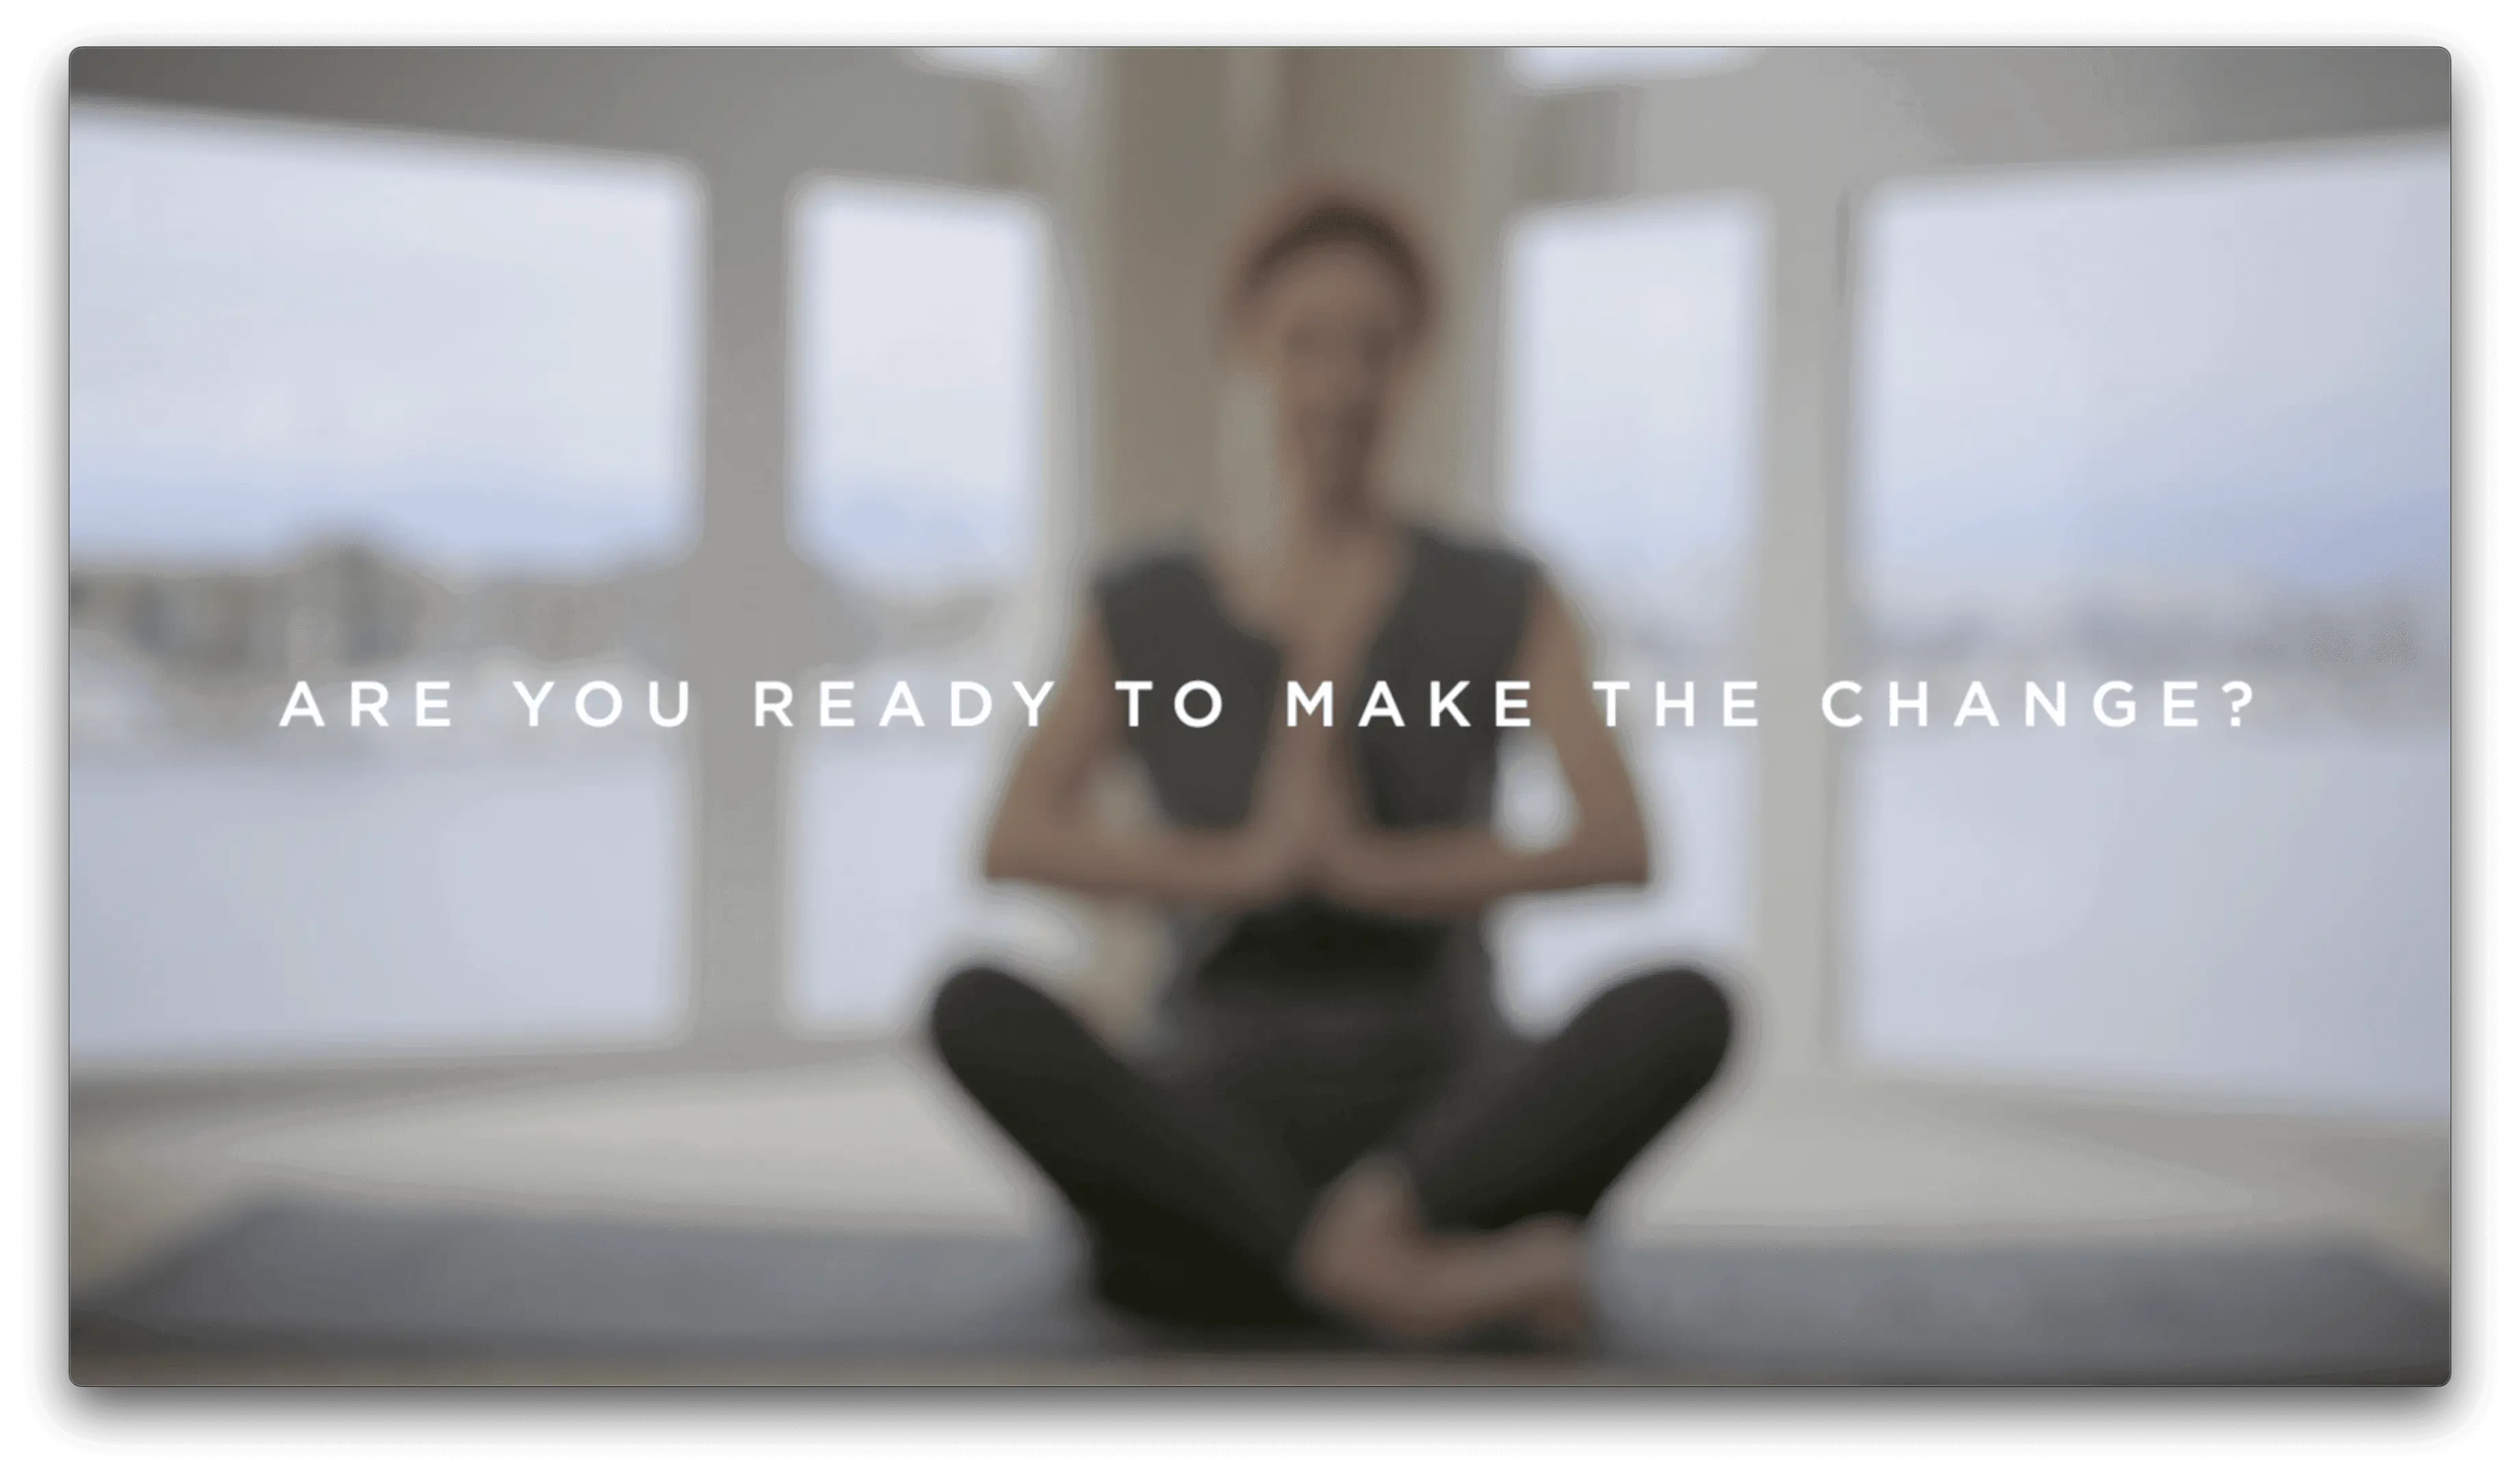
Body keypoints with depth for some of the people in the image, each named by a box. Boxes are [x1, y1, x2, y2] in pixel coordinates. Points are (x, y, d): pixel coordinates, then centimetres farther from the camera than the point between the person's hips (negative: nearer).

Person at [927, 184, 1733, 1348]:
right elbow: (1014, 843, -6)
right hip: (1218, 1123, 1)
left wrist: (1368, 865, -20)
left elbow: (1620, 846, -9)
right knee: (975, 1007, -30)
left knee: (1687, 1004, -28)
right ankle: (1387, 1268, -35)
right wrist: (1244, 860, -19)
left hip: (1441, 1111, 0)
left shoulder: (1500, 603, 6)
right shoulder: (1150, 616, 9)